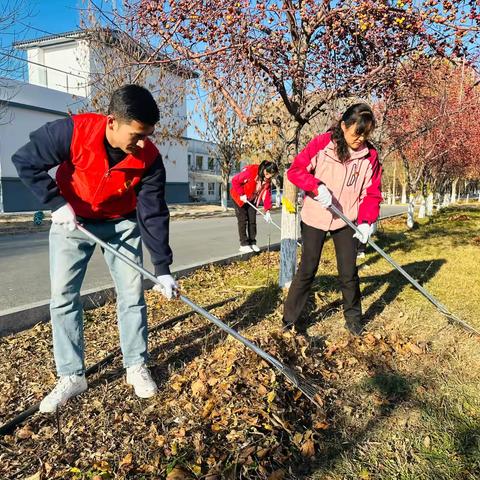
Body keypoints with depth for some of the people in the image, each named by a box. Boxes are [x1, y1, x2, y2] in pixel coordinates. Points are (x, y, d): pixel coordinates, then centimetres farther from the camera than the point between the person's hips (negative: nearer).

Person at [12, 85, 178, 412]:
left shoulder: (149, 159, -23)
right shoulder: (72, 131, -29)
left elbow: (154, 214, -19)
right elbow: (26, 161, -14)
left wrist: (163, 268, -20)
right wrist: (56, 203, -23)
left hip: (122, 224, 1)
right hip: (71, 221, 0)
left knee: (133, 295, -1)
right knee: (63, 296, -2)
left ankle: (136, 367, 15)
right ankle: (71, 376, 11)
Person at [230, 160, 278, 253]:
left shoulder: (268, 180, -8)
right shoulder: (250, 170, -30)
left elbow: (267, 194, -7)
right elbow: (235, 180, -26)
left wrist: (267, 210, -15)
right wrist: (241, 194, -26)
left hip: (252, 200, 6)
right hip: (239, 197, -6)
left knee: (252, 221, 5)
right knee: (243, 220, -8)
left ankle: (252, 243, 14)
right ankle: (243, 245, -4)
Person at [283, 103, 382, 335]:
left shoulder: (370, 156, -3)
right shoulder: (321, 144, -11)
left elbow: (372, 193, -2)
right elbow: (295, 170, -11)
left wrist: (366, 221, -17)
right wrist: (317, 186, -26)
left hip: (346, 221, 2)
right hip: (314, 218, -2)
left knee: (349, 272, 8)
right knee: (307, 270, 4)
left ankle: (353, 318, 28)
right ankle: (290, 317, 18)